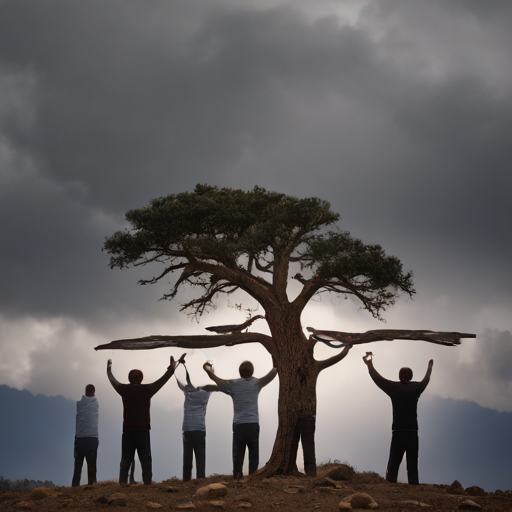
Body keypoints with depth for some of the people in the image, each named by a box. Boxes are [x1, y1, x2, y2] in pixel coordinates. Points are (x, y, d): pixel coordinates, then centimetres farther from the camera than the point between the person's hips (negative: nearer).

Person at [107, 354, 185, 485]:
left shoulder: (124, 389, 3)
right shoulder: (147, 390, -1)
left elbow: (112, 380, 21)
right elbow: (163, 379, 7)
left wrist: (109, 368, 39)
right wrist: (173, 366, 17)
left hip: (128, 431, 2)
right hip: (143, 430, -2)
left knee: (125, 461, 3)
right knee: (146, 461, -1)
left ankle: (123, 483, -5)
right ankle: (147, 483, -10)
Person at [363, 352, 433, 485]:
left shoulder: (394, 387, 3)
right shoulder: (416, 388, 9)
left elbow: (377, 378, 14)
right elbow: (426, 380, 31)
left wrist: (369, 364, 31)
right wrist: (430, 367, 51)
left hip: (398, 433, -1)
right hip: (412, 433, 1)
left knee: (393, 465, -3)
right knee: (412, 465, 2)